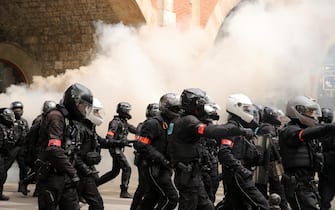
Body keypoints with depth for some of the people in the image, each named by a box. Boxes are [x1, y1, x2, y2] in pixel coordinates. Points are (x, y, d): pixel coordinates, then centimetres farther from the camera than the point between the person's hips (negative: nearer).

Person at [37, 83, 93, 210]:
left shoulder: (69, 120, 16)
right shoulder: (56, 117, -14)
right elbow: (54, 151, -24)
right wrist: (73, 173, -22)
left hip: (65, 176, 9)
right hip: (51, 176, -9)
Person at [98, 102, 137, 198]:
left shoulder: (124, 122, 15)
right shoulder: (116, 122, -13)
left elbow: (134, 130, 19)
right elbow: (109, 136, -21)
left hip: (119, 149, 10)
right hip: (115, 148, -10)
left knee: (115, 171, 15)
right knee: (127, 168, -10)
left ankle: (96, 183, 22)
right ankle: (124, 191, -6)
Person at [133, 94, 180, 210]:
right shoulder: (154, 123, -14)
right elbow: (141, 145, -21)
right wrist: (161, 158, -25)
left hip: (163, 168, 9)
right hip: (154, 168, -9)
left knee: (151, 199, 15)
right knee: (171, 198, -12)